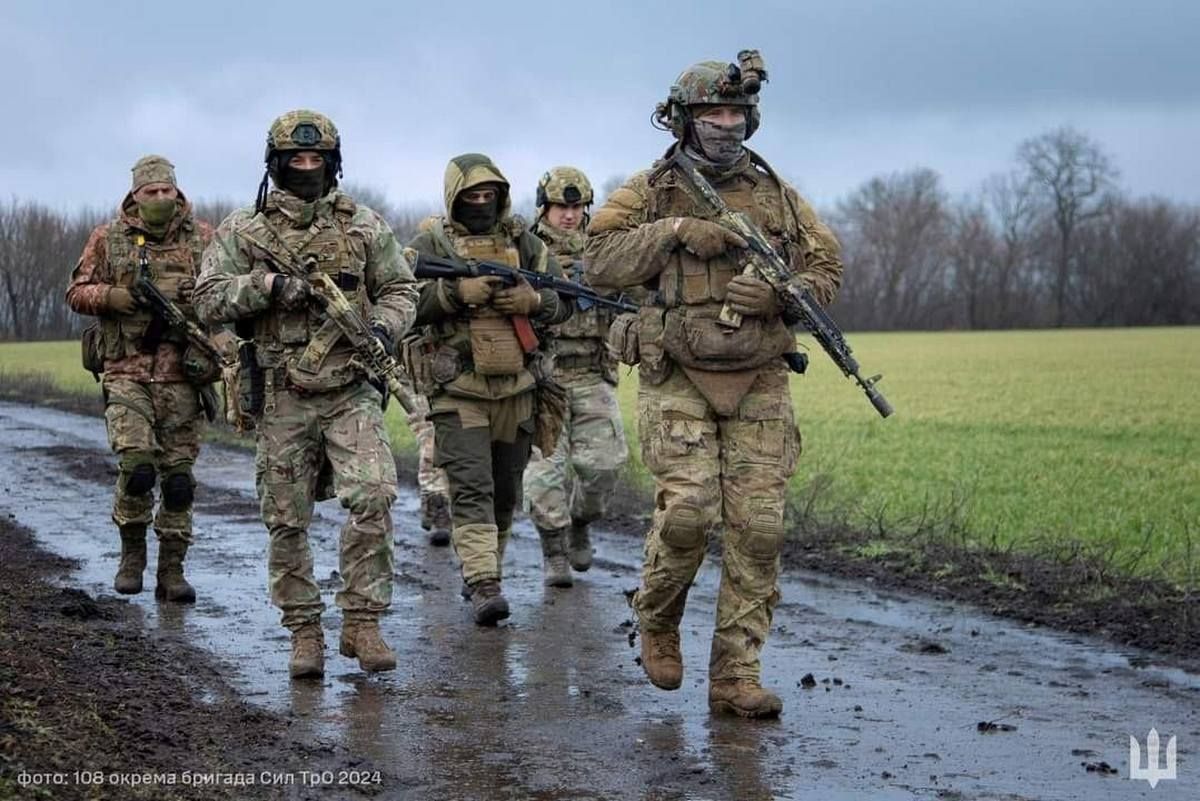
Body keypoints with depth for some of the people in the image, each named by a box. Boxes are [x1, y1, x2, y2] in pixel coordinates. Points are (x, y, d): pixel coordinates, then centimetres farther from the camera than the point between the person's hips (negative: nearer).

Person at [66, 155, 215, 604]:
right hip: (126, 371, -1)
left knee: (178, 475, 2)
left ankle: (171, 570, 12)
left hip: (181, 374, 1)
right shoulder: (107, 239, 6)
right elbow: (76, 293, 9)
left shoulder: (202, 239, 8)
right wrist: (111, 296, -10)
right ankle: (132, 553, 8)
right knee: (136, 465, -15)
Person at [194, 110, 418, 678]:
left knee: (373, 499, -17)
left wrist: (383, 327, -8)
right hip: (281, 398, 0)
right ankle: (304, 632, 17)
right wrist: (267, 284, -17)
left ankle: (362, 620, -5)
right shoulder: (243, 231, 5)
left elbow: (401, 289, 12)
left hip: (351, 391, 0)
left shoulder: (364, 226, 8)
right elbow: (208, 299, -2)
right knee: (287, 521, 5)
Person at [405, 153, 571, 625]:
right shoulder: (430, 245, 0)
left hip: (516, 390, 5)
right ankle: (483, 585, -17)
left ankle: (485, 569, 29)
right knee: (471, 488, -13)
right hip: (458, 391, -4)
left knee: (506, 491, 13)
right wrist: (456, 292, -23)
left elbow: (564, 302, 10)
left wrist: (533, 302, -11)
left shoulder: (524, 243, 11)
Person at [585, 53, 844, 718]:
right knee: (686, 510, -17)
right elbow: (599, 262, -6)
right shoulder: (651, 191, 5)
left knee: (757, 527, -4)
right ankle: (656, 620, 13)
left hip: (759, 386, 3)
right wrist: (677, 229, -16)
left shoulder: (775, 194, 12)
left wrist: (779, 292, -9)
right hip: (678, 382, -3)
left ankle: (736, 675, 4)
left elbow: (826, 269, 12)